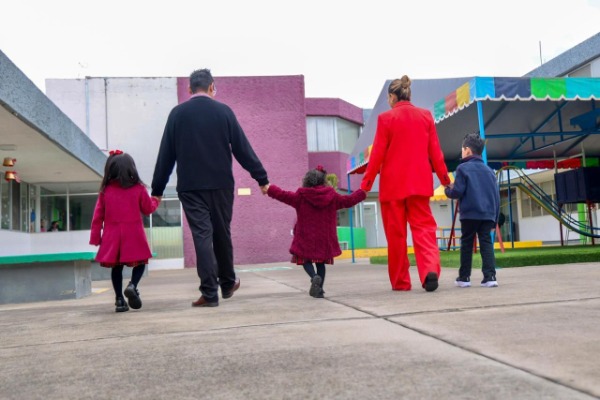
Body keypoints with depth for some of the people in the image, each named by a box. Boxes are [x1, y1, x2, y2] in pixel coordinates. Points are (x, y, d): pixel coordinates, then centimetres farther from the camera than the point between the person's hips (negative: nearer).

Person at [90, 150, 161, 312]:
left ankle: (119, 300, 9)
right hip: (133, 234, -2)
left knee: (116, 266, 11)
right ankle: (132, 286, -17)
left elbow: (98, 215, 5)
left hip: (112, 235, 2)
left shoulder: (105, 190, 5)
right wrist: (156, 200, 29)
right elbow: (148, 209, 8)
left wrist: (95, 237, 10)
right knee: (140, 262, 10)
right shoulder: (138, 188, -1)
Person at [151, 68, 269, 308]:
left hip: (190, 187, 0)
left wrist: (157, 189, 8)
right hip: (221, 184, 1)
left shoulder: (177, 113, 2)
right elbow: (242, 148, 0)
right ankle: (227, 283, 29)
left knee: (202, 235, 0)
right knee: (222, 233, 15)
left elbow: (166, 154, 3)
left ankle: (209, 293, -4)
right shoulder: (223, 111, 1)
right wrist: (261, 178, 6)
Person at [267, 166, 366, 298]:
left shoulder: (300, 196, -4)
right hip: (324, 239, 2)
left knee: (306, 260, 9)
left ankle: (314, 277, -20)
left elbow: (282, 195, -1)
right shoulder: (332, 196, 2)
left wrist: (269, 189, 15)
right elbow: (349, 200, 12)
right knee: (321, 263, 14)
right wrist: (362, 193, 28)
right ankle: (319, 289, 7)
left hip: (306, 238, -2)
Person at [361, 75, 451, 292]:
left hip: (393, 184, -2)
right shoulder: (425, 116, 5)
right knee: (423, 227, 5)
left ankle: (400, 281, 11)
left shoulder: (386, 118, -5)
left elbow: (378, 153, -6)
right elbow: (435, 150, 7)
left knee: (396, 233, 6)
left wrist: (366, 182, 1)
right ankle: (430, 270, -18)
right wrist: (444, 177, 16)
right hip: (420, 182, 3)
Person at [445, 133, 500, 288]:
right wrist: (495, 219, 18)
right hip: (488, 214, 4)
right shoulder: (489, 170, 15)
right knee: (486, 243, 3)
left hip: (469, 214, -4)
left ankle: (464, 277, 13)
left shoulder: (463, 168, -2)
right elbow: (496, 197, 14)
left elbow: (457, 192, -11)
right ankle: (490, 276, -7)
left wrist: (448, 190, 12)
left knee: (466, 244, 7)